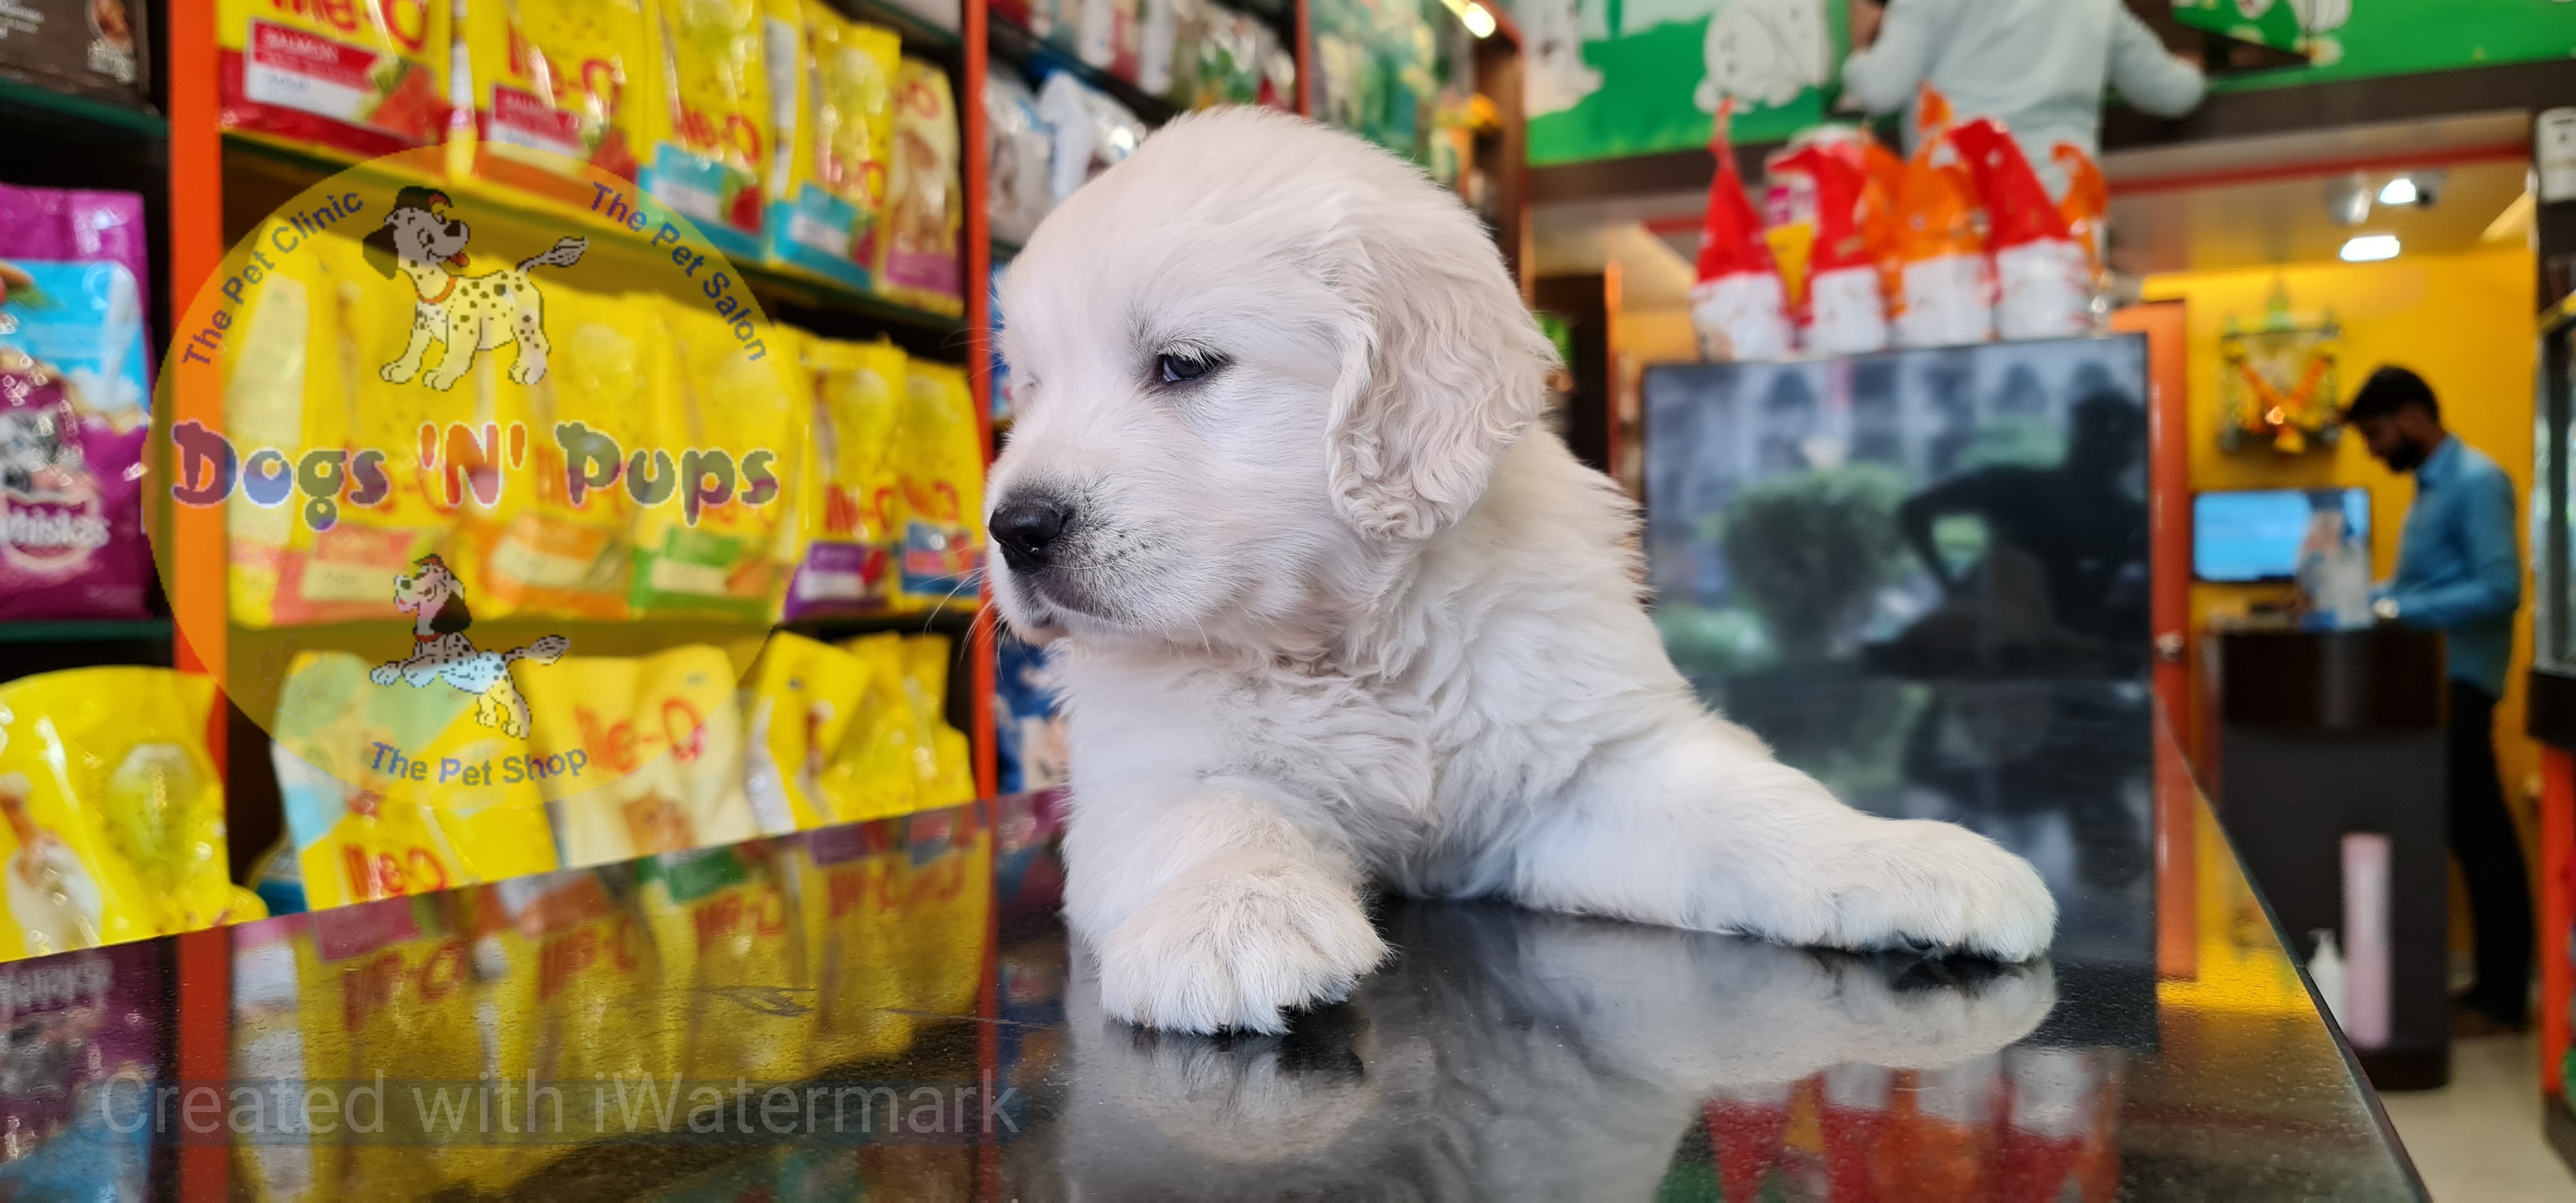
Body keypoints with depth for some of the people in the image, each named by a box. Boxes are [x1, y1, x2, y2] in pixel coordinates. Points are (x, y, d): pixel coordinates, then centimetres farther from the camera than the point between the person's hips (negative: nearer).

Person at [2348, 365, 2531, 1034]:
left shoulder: (2477, 483, -13)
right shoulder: (2431, 486, 16)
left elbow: (2499, 590, -22)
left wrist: (2398, 612, -24)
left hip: (2459, 683, -9)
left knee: (2481, 838, -3)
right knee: (2472, 835, 13)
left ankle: (2503, 1000, 5)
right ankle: (2494, 986, 21)